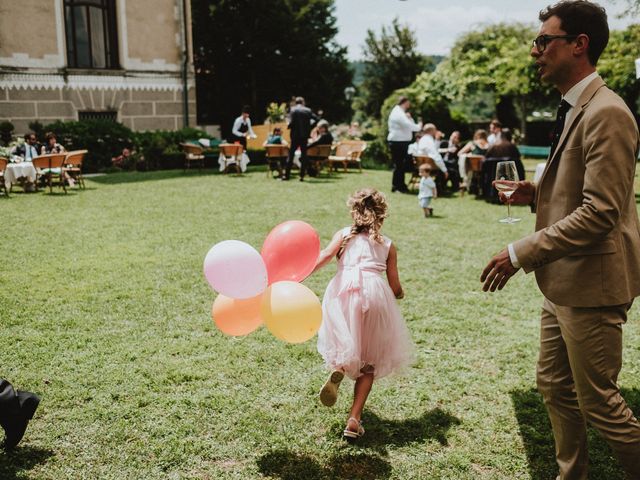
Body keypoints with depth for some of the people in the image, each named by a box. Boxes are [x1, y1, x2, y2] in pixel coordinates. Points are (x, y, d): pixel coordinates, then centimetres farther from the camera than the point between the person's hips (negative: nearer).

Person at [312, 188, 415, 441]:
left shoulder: (344, 235, 18)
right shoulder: (387, 245, 19)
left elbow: (324, 256, -2)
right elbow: (395, 288, 16)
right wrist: (399, 294, 38)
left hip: (344, 291, 0)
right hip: (375, 292, 0)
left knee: (348, 342, 23)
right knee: (369, 361, 12)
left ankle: (338, 368, -12)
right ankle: (354, 419, 4)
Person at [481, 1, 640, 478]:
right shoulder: (574, 110, 12)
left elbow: (600, 211, -26)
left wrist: (522, 253, -23)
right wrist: (540, 193, 4)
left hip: (591, 285, -10)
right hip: (564, 282, 10)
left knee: (598, 401, 4)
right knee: (555, 386, 19)